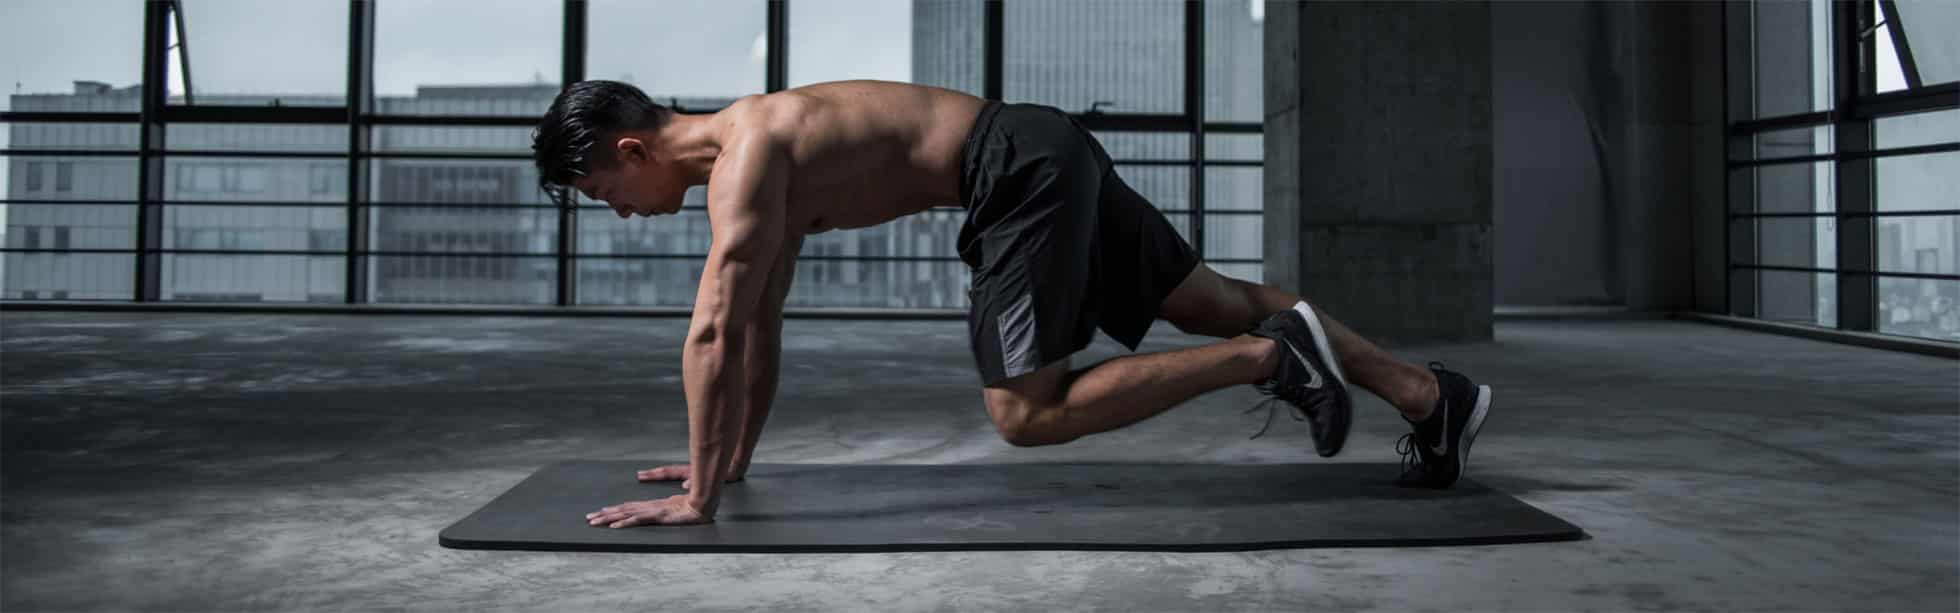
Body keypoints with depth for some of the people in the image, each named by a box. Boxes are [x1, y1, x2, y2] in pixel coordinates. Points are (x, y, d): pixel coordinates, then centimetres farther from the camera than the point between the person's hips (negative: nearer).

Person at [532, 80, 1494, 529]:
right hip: (1048, 161, 9)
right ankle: (1433, 394, 17)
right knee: (1217, 303, 12)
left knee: (1026, 416, -8)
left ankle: (1273, 355, -6)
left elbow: (714, 334, -21)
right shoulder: (755, 150, 16)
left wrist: (697, 497, -16)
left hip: (1027, 171, -9)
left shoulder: (745, 155, -14)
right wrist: (732, 459, 24)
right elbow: (760, 326, 22)